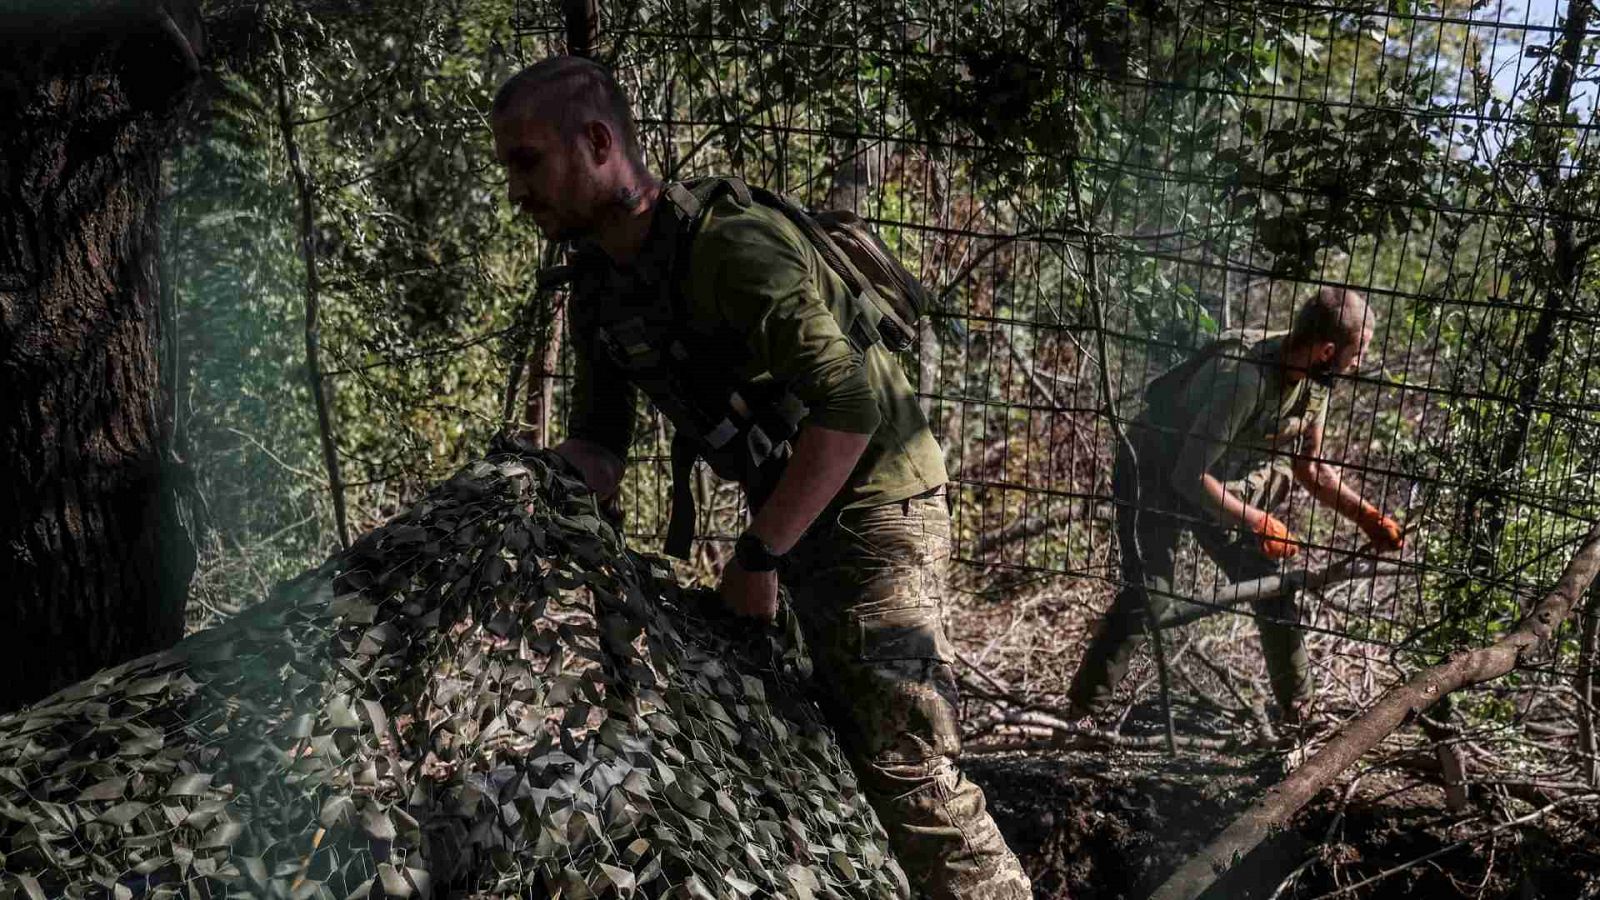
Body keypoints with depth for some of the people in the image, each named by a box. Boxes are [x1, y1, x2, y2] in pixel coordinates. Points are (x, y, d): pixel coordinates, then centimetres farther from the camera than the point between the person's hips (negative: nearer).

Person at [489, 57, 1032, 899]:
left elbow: (851, 404, -32)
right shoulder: (598, 284, 2)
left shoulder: (728, 247, -26)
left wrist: (758, 556, -25)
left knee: (902, 764, -13)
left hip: (873, 507, -9)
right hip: (792, 515, 9)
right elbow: (597, 445, 4)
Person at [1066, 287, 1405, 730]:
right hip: (1156, 473, -7)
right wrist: (1257, 523, -24)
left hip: (1217, 481, 8)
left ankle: (1299, 711, 17)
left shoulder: (1314, 380, -11)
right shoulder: (1243, 378, -37)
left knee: (1272, 587, 3)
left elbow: (1310, 467, 5)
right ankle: (1085, 709, -3)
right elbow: (1190, 476, -32)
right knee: (1147, 598, -17)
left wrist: (1369, 519, -3)